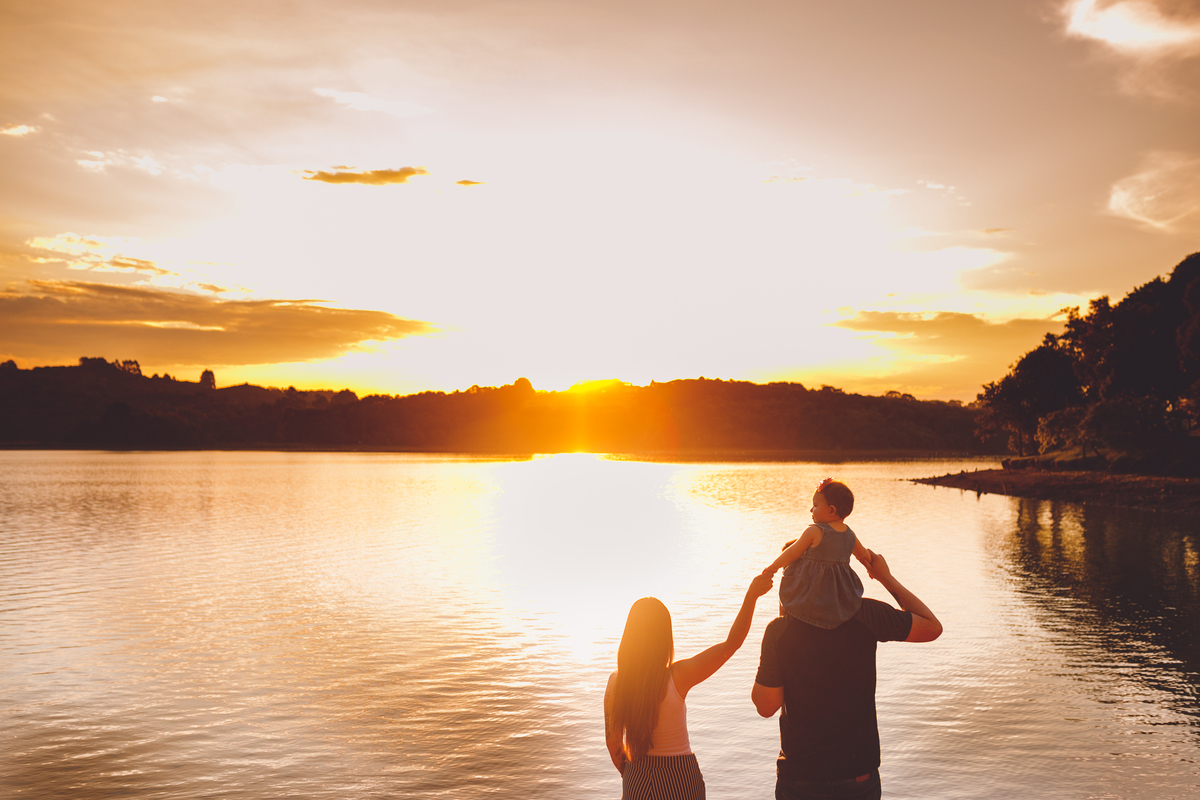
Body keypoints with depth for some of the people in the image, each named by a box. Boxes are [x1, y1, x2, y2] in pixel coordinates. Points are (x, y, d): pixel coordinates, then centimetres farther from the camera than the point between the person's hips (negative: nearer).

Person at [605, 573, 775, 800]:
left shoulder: (615, 682, -11)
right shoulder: (677, 677, -22)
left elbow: (613, 742, 0)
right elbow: (732, 644, -21)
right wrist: (751, 596, -23)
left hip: (636, 781, 3)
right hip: (679, 780, -2)